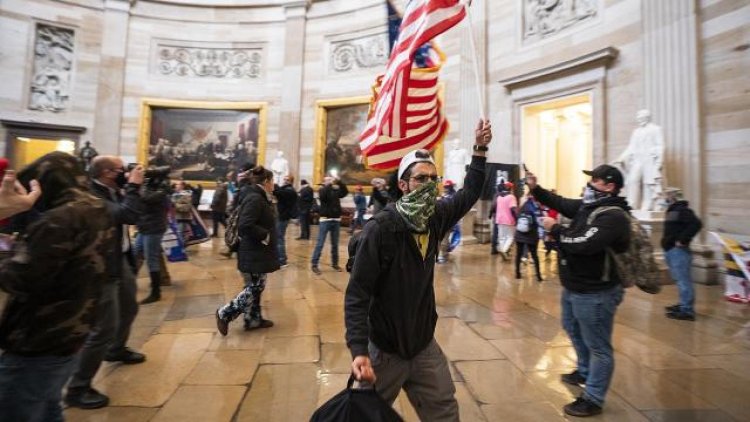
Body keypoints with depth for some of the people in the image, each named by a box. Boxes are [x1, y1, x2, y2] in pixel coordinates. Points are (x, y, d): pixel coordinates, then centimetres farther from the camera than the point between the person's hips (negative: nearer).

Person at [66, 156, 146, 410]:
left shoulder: (111, 191, 4)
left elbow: (127, 212, 13)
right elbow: (129, 215, -35)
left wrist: (128, 187, 1)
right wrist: (133, 186, -22)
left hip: (120, 260, 10)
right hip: (102, 269, -10)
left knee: (129, 308, 27)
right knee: (104, 329, -6)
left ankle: (116, 350, 52)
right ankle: (77, 389, 11)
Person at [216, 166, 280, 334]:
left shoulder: (260, 198, 11)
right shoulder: (254, 199, -20)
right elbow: (245, 226, -29)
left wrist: (267, 236, 6)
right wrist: (266, 236, -21)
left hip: (259, 252, 10)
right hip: (254, 253, -10)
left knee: (256, 287, 17)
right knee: (254, 288, -1)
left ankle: (253, 319, 29)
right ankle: (224, 314, 12)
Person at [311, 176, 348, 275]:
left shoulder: (336, 190, 10)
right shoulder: (322, 190, 1)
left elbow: (345, 192, -4)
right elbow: (322, 195, -20)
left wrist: (339, 182, -13)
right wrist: (330, 184, -21)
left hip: (336, 220, 4)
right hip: (325, 220, -4)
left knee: (335, 244, 12)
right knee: (320, 244, -4)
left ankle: (335, 263, 24)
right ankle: (314, 265, 2)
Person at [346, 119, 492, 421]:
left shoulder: (436, 218, -5)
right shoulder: (381, 229, -24)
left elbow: (469, 194, 14)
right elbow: (356, 295, -24)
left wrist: (480, 149, 11)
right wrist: (359, 350, -32)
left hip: (424, 345, 5)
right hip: (384, 350, -4)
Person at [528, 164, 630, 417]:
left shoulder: (613, 216, -23)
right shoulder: (587, 206, 6)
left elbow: (583, 244, -33)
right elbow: (560, 203, 13)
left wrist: (554, 229, -20)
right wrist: (535, 189, -1)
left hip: (595, 293, -10)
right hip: (574, 287, 10)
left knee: (598, 346, 6)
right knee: (573, 330, 28)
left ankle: (593, 399, 19)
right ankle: (585, 372, 51)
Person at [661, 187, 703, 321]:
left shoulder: (682, 210, -14)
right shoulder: (672, 209, 17)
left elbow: (696, 224, -26)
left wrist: (683, 240, -22)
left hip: (678, 251, -10)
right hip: (671, 250, 10)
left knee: (683, 280, -6)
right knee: (681, 279, 18)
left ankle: (687, 311, -1)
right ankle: (684, 305, 28)